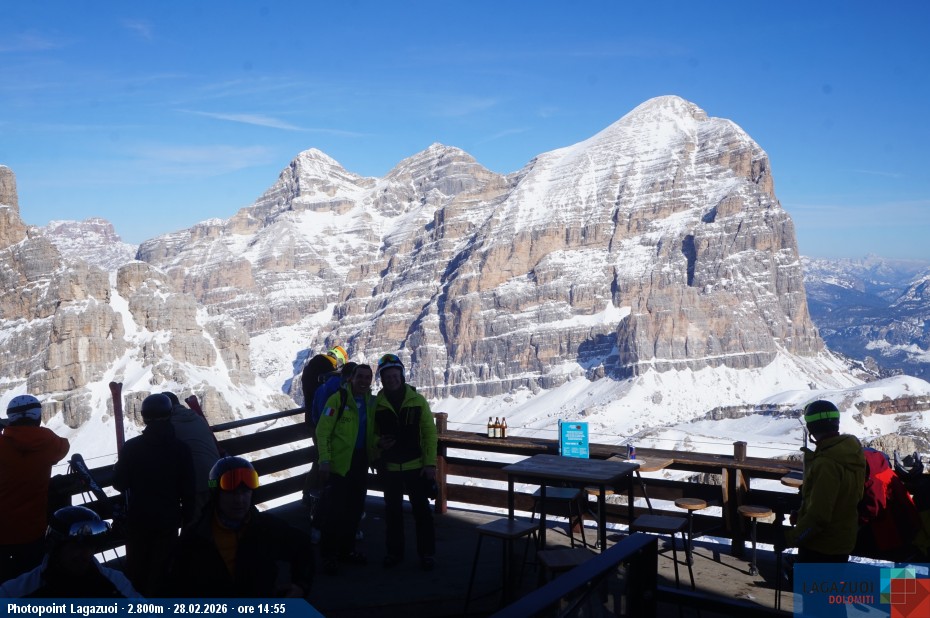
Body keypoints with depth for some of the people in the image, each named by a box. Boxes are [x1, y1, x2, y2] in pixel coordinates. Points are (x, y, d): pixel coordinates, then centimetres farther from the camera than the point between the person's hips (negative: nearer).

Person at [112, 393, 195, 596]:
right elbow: (188, 491, -6)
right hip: (168, 518, -1)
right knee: (160, 567, 9)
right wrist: (187, 520, 5)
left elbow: (119, 483, -4)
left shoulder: (131, 447, -10)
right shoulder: (181, 448, -9)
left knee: (136, 566, 17)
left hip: (138, 518, 1)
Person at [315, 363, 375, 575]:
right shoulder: (338, 399, -10)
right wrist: (324, 460, -17)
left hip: (361, 462, 6)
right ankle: (328, 555, 8)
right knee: (337, 509, -5)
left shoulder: (371, 402, 8)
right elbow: (322, 431, -11)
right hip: (340, 462, -6)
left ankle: (346, 549, 28)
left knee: (356, 508, 13)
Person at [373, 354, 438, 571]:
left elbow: (430, 432, -3)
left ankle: (427, 553, 14)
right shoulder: (377, 404, 0)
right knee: (392, 510, 11)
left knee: (421, 509, 3)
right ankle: (394, 551, 26)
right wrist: (378, 441, -12)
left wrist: (430, 463, -9)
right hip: (390, 467, 2)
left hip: (416, 465, -2)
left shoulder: (417, 400, -4)